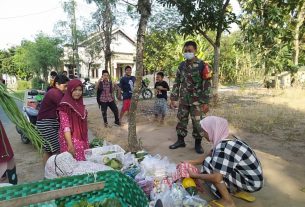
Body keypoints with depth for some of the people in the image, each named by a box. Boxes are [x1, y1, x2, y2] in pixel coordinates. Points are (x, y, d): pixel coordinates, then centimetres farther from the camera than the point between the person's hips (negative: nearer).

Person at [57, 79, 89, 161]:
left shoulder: (80, 103, 8)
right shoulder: (65, 106, -13)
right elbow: (65, 126, -20)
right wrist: (70, 144, -27)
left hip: (82, 139, 7)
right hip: (71, 139, -6)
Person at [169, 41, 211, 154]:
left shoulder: (202, 65, -7)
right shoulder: (181, 65, 6)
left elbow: (207, 84, -9)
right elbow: (177, 82, 9)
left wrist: (205, 102, -13)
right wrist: (173, 98, 3)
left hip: (197, 101, -4)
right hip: (183, 100, 4)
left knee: (197, 122, 3)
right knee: (181, 120, 10)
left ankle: (198, 143, 20)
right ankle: (180, 141, 26)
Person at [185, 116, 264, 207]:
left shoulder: (224, 147, -27)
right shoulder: (226, 139, 0)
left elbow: (217, 178, -30)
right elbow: (209, 156, 11)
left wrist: (195, 175, -15)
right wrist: (190, 162, 6)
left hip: (251, 182, -9)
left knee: (209, 164, -19)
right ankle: (239, 191, 18)